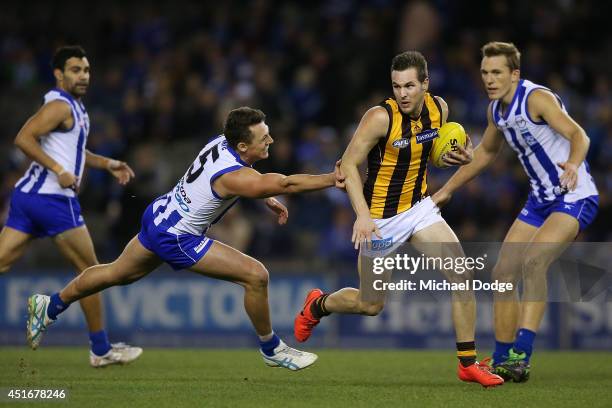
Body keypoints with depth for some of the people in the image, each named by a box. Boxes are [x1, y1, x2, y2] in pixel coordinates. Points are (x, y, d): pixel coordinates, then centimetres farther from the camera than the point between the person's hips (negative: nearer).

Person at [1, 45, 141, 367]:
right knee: (90, 270, 4)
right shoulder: (61, 106, -10)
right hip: (53, 197, -9)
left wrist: (106, 164, 28)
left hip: (28, 195, 9)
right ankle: (101, 350, 11)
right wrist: (58, 170, -23)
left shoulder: (73, 107, 21)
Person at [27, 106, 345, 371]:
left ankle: (49, 307, 43)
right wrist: (333, 179, -38)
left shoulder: (221, 142, -5)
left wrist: (268, 198, 10)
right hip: (176, 239, -9)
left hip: (160, 215, 9)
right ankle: (271, 350, 8)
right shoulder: (234, 176, -31)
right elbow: (286, 183, -40)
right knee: (256, 276, -9)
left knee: (117, 274, 28)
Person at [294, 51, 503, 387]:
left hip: (419, 207, 5)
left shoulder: (439, 108, -4)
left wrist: (456, 156, -7)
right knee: (371, 304, 5)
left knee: (461, 275, -10)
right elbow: (349, 164, -20)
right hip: (381, 217, -5)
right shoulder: (381, 117, -23)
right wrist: (362, 215, -30)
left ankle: (468, 363, -1)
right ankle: (317, 305, 37)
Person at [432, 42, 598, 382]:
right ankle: (503, 361, 13)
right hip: (540, 200, 9)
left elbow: (577, 134, -32)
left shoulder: (537, 98, -19)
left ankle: (521, 356, -31)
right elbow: (486, 152, 26)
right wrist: (447, 190, 29)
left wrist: (573, 163, -54)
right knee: (503, 272, 3)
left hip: (575, 197, -9)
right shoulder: (496, 110, 7)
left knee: (533, 261, -28)